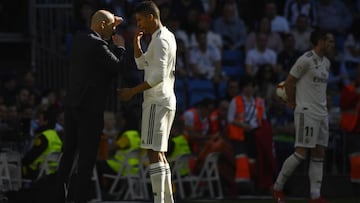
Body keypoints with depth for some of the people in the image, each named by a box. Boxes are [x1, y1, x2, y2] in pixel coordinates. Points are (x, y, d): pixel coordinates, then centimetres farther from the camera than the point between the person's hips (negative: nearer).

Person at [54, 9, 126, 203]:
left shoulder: (80, 38, 9)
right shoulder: (97, 45, -16)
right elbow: (118, 67, -11)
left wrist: (111, 31, 18)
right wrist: (120, 47, 4)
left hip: (72, 103, 8)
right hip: (90, 107, -8)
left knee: (68, 152, 12)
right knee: (87, 155, -3)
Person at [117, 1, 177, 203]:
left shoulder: (160, 41, -14)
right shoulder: (168, 36, 17)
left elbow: (158, 76, -21)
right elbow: (142, 64, 24)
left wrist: (133, 91, -16)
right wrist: (137, 43, 10)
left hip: (157, 102, -10)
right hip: (166, 100, 10)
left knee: (154, 152, -12)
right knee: (159, 152, 13)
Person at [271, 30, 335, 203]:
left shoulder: (326, 63, 16)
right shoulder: (306, 60, -11)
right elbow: (289, 82, -8)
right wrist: (292, 102, 0)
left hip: (322, 113, 9)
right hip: (306, 112, -9)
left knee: (319, 155, 3)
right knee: (301, 153, -11)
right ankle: (277, 187, 1)